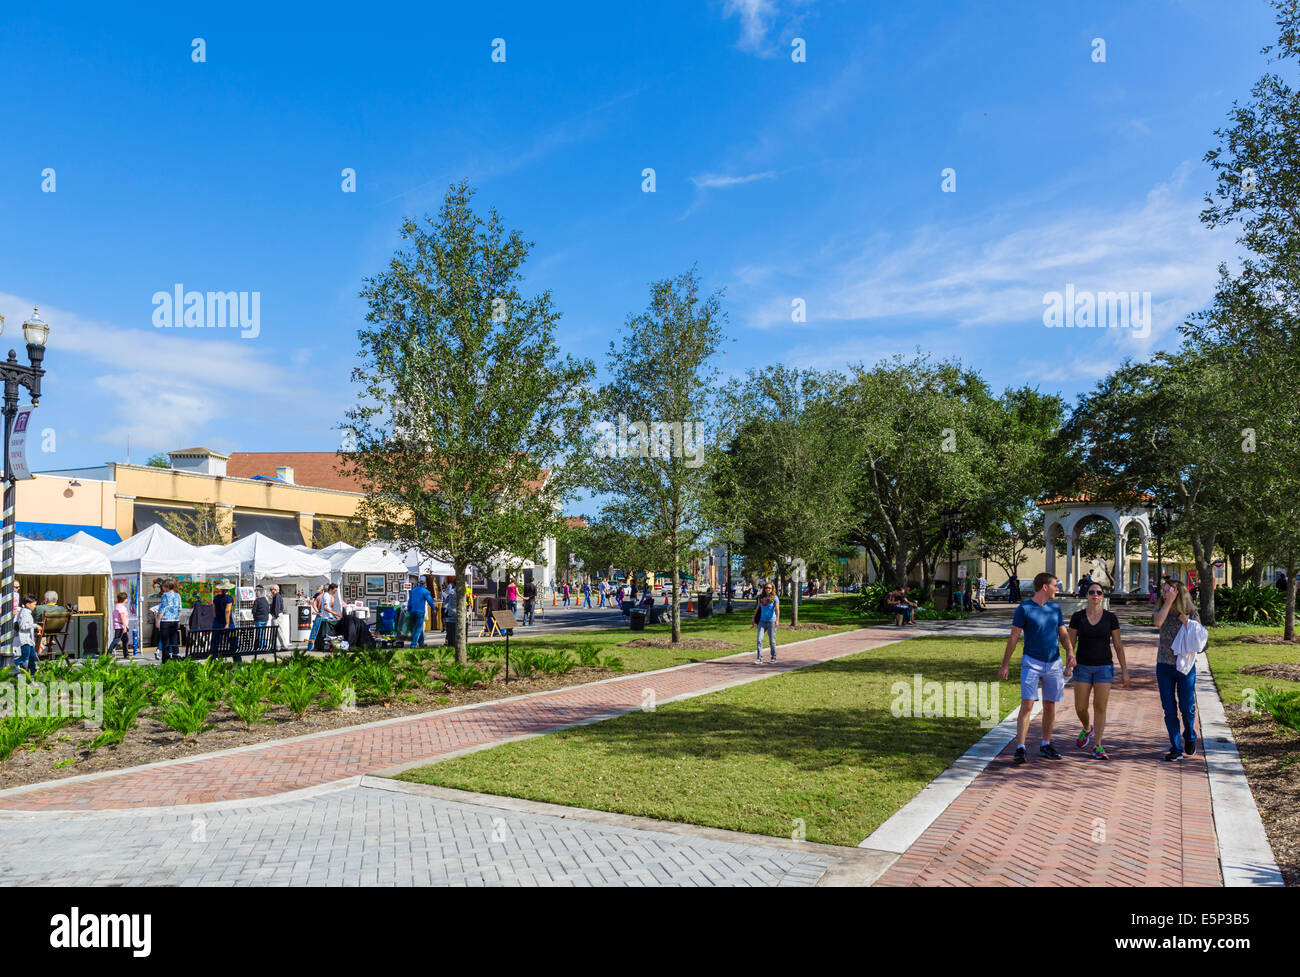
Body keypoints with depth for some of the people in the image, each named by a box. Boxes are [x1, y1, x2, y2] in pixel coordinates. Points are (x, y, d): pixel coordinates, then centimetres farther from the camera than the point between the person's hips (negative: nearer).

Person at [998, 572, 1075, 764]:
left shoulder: (1055, 608, 10)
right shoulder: (1024, 609, -7)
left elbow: (1063, 633, 14)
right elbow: (1014, 637, -5)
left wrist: (1070, 652, -6)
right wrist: (1005, 665, -5)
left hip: (1053, 663, 5)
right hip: (1032, 662, -5)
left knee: (1050, 706, 11)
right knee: (1027, 705, -12)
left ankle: (1046, 745, 24)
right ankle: (1020, 748, -12)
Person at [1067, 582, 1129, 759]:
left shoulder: (1110, 617, -1)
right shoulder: (1077, 617, 0)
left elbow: (1118, 646, 3)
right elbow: (1071, 643, 4)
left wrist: (1124, 671, 2)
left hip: (1104, 667, 0)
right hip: (1083, 667, 1)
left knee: (1100, 708, -4)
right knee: (1080, 708, 2)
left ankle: (1097, 747, 4)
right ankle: (1087, 728, 35)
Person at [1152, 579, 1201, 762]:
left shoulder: (1191, 613, -1)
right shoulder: (1161, 610, 2)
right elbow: (1158, 623, -22)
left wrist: (1187, 623, -16)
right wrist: (1169, 601, -19)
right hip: (1164, 665, 1)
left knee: (1187, 707, 1)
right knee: (1169, 709, 1)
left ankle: (1189, 736, 31)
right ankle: (1176, 748, 9)